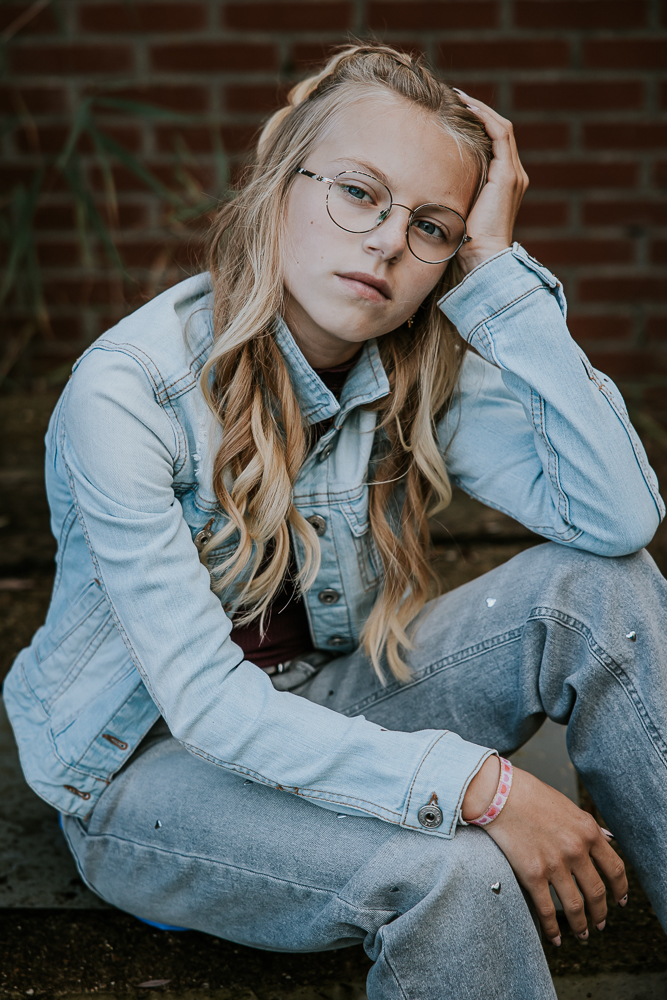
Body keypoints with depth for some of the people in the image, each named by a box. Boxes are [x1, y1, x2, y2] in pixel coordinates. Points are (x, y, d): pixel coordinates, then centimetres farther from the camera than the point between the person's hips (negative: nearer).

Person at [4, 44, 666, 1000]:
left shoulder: (424, 374, -9)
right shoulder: (124, 394, -24)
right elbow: (206, 701, -27)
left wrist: (499, 271, -24)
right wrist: (476, 784, -35)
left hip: (317, 710, 5)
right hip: (145, 764, -4)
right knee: (449, 871, -34)